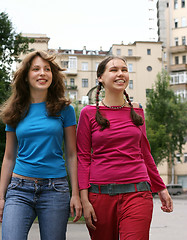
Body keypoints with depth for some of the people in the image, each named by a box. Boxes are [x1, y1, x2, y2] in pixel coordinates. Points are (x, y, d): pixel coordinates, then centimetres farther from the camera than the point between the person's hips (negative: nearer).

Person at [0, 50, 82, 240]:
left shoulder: (64, 109, 3)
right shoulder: (16, 112, 8)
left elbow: (72, 155, 4)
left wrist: (76, 194, -2)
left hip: (55, 189, -1)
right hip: (19, 189, 1)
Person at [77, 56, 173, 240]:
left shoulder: (137, 111, 11)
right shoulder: (89, 113, 2)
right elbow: (83, 158, 1)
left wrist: (161, 188, 22)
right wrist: (84, 200, -6)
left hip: (136, 192, 1)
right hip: (100, 193, -1)